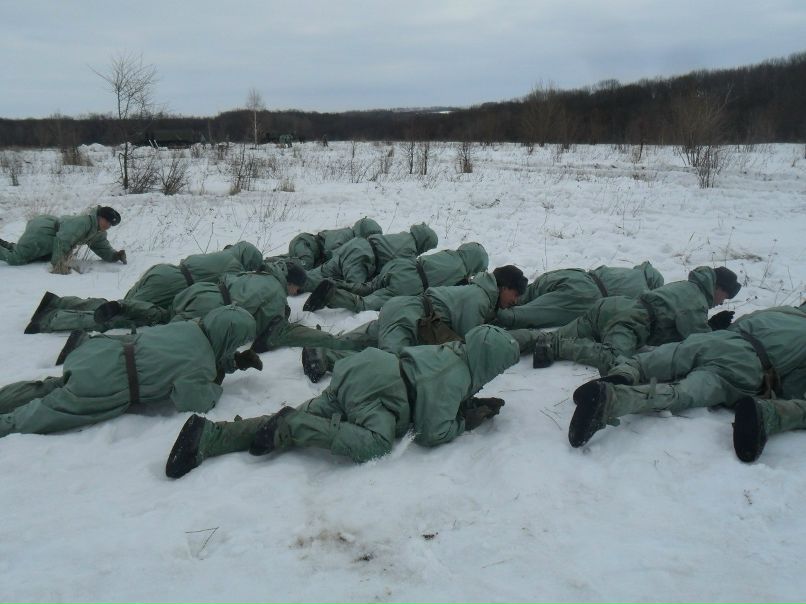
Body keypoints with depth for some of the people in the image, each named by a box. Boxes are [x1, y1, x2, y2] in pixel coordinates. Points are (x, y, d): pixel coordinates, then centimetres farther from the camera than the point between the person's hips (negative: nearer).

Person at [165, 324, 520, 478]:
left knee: (297, 422, 1)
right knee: (373, 446, -30)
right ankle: (291, 424, -22)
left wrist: (471, 406, 20)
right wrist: (465, 423, 2)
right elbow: (432, 434, -15)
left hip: (356, 377, 9)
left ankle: (208, 434, -7)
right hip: (372, 389, -9)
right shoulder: (459, 378, -10)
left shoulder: (453, 351, 17)